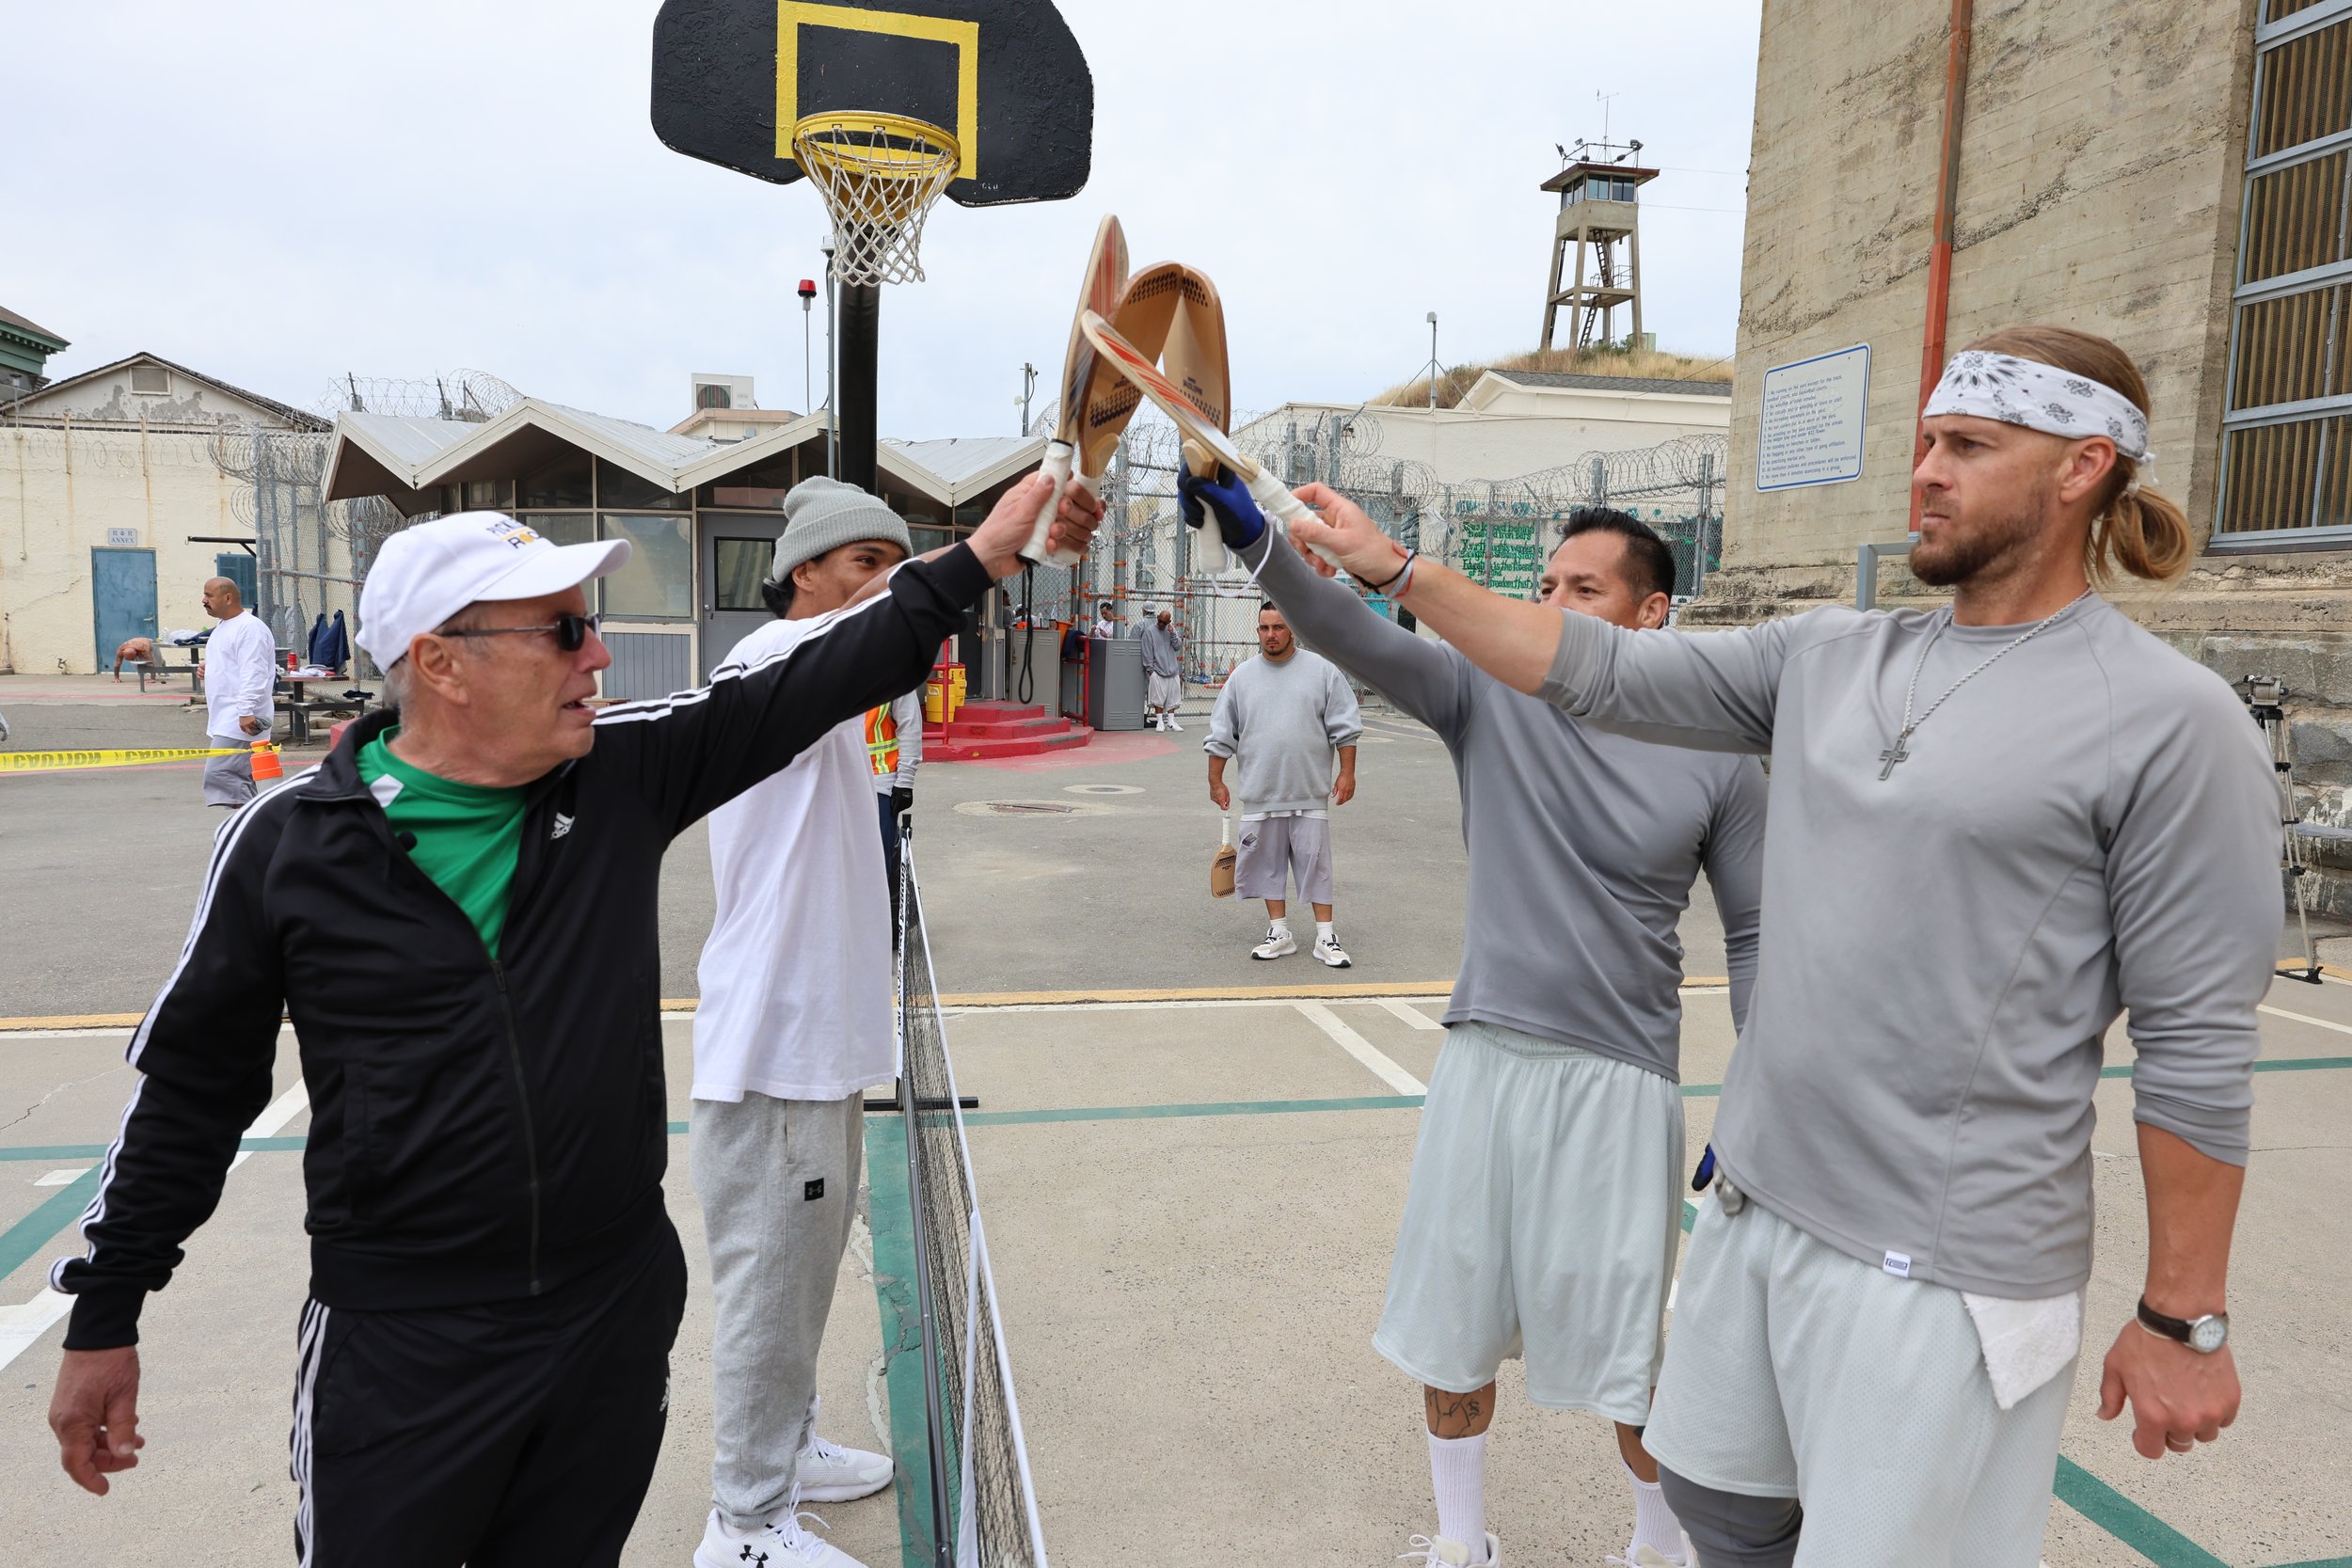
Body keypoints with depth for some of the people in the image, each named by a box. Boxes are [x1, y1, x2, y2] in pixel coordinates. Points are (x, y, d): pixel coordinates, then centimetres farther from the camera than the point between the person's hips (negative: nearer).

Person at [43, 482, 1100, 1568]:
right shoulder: (288, 843, -10)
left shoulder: (625, 777, -5)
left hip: (620, 1309, 3)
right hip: (399, 1348, -2)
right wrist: (104, 1318, 6)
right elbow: (190, 1083, 0)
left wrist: (977, 560, -12)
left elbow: (807, 682, -7)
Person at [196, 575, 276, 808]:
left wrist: (246, 712, -29)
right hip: (225, 719, 11)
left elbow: (253, 674, -23)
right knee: (238, 778, 13)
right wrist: (208, 670, 12)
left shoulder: (249, 629, -14)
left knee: (219, 773, -17)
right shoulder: (222, 627, 19)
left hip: (241, 721, -11)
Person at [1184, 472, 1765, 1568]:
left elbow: (1754, 936, 3)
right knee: (1452, 1327, 14)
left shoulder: (1716, 758, -4)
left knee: (1629, 1354, 7)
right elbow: (1353, 637, -16)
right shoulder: (1489, 696, -2)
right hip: (1482, 1061, 3)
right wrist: (1251, 533, -32)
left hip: (1620, 1079, -2)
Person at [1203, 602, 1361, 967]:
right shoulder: (1242, 676, 6)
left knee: (1315, 862, 0)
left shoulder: (1322, 670, 2)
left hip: (1310, 794, -2)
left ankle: (1326, 937, 7)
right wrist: (1216, 781, 7)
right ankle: (1279, 933, 18)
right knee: (1268, 863, 7)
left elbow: (1344, 727, 3)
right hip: (1260, 794, 2)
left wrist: (1347, 773, -2)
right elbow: (1221, 734, 10)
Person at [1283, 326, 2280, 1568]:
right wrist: (1394, 567, 0)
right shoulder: (1827, 657, 5)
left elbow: (2197, 1043, -10)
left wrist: (2185, 1316, -7)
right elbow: (1600, 672, 3)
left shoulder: (2169, 720, -12)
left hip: (1942, 1270, -6)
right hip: (1755, 1200, 6)